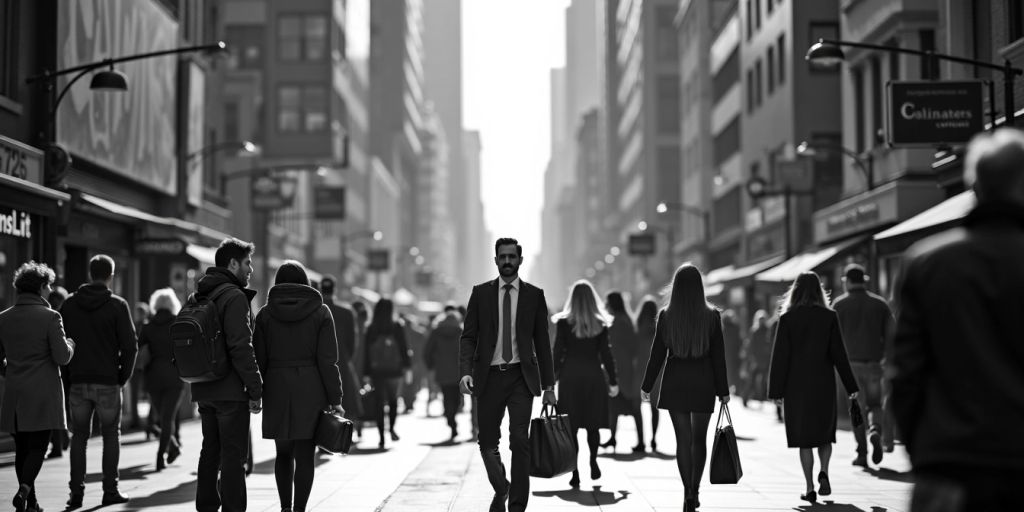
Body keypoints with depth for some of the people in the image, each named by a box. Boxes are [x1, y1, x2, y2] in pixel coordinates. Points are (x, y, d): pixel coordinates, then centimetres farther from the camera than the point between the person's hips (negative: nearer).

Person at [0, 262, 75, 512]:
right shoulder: (50, 317, -9)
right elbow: (62, 357, -11)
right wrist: (70, 344, 9)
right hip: (44, 395, -4)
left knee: (22, 449, 11)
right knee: (37, 447, -2)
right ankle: (24, 490, -23)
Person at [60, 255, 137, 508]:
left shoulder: (69, 304, 4)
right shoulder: (117, 305, -6)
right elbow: (130, 346, -8)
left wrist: (67, 377, 8)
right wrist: (124, 376, 4)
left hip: (77, 382, 3)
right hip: (108, 382, -3)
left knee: (79, 435, 11)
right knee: (111, 434, 10)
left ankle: (76, 491, 6)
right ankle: (110, 490, 7)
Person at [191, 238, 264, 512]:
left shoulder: (198, 296, 14)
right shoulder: (234, 296, -13)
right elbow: (241, 348, -19)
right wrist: (255, 390, -14)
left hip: (204, 389, 8)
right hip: (231, 390, -8)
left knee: (210, 450, 15)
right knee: (234, 454, -4)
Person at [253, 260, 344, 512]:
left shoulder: (265, 314, 4)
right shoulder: (320, 312, 1)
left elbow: (258, 359, 1)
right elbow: (328, 360, -4)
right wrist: (335, 399, -2)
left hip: (276, 390, 2)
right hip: (311, 388, -2)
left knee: (283, 453, 15)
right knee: (304, 456, 1)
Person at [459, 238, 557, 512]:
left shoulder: (534, 295, 5)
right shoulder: (481, 293, 6)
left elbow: (542, 342, 7)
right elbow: (468, 337, 3)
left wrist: (548, 385, 4)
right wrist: (466, 371, -13)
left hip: (521, 376, -1)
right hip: (489, 376, 1)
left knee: (520, 440, -12)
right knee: (487, 441, 6)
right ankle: (501, 489, 33)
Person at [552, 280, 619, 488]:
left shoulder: (563, 322, -3)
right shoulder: (601, 324, 0)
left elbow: (557, 353, -3)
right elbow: (605, 354, 0)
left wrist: (551, 380, 3)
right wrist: (613, 381, 6)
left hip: (570, 376, -1)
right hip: (594, 376, 1)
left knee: (571, 426, 1)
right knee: (593, 424, 16)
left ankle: (574, 473, -4)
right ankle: (593, 463, 9)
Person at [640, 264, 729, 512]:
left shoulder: (665, 316, -5)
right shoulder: (712, 316, -6)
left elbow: (657, 354, -2)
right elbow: (718, 356, -3)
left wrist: (647, 386, 6)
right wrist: (723, 390, 2)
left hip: (675, 382, 0)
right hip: (703, 382, 0)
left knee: (683, 439, 6)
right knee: (699, 438, 13)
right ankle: (694, 491, 8)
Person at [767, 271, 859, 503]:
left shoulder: (787, 318, -4)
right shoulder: (829, 317, -2)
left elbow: (780, 356, -5)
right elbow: (838, 353, -1)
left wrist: (776, 390, -1)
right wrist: (850, 386, 5)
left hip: (796, 386, -1)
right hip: (823, 384, 1)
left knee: (803, 437, 4)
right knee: (824, 432, 16)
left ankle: (810, 488, 1)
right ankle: (823, 472, -6)